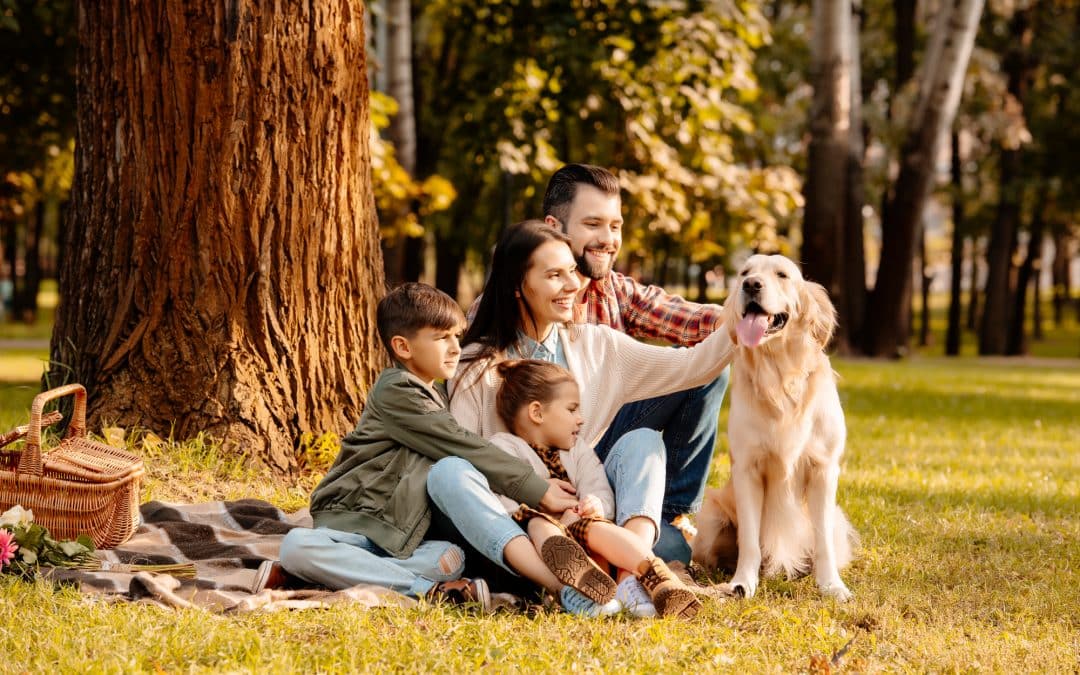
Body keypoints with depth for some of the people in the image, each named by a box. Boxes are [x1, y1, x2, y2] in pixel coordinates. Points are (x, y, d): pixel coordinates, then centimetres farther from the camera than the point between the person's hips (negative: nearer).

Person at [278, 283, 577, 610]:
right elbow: (464, 449, -17)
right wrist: (539, 491, -16)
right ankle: (425, 589, -38)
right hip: (350, 524, -6)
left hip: (399, 535, 6)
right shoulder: (396, 391, -11)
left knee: (454, 559, -27)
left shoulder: (437, 394, 19)